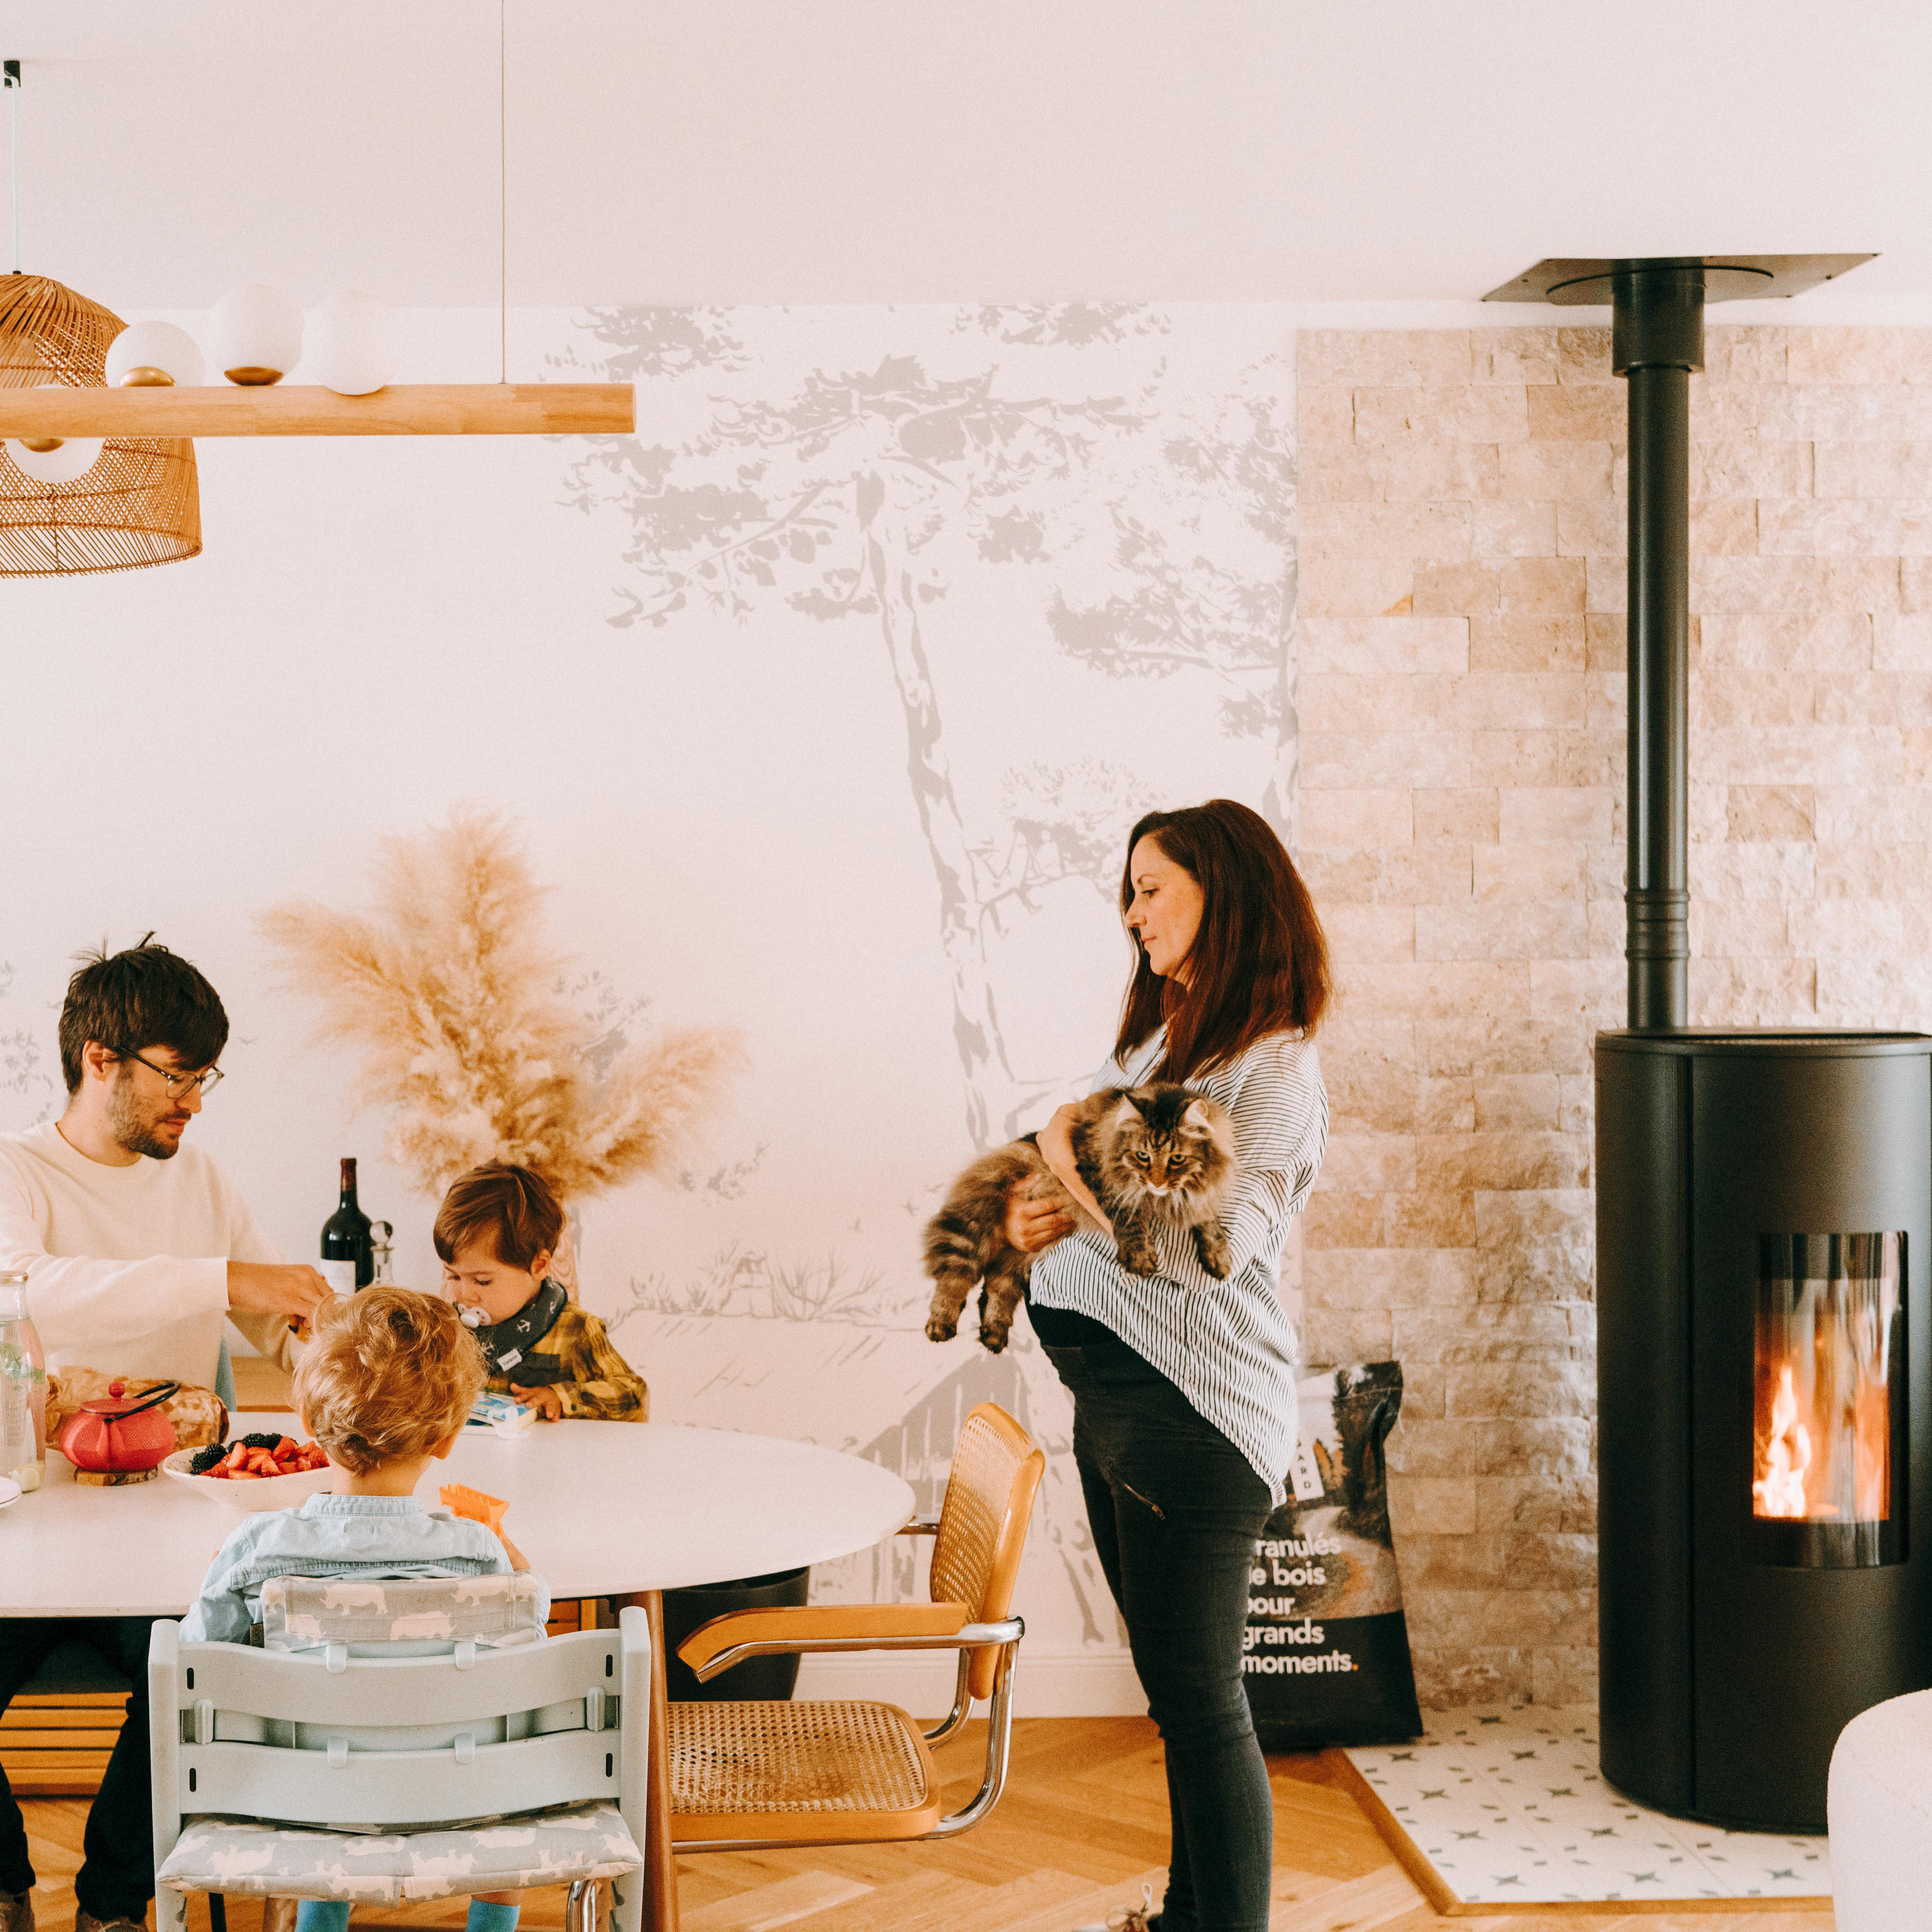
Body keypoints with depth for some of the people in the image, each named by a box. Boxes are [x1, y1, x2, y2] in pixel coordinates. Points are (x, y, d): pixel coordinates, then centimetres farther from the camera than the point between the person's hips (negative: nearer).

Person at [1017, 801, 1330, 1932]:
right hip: (1113, 1400, 9)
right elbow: (1122, 1196, 20)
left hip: (1192, 1411, -9)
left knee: (1201, 1699, -2)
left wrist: (1076, 1181, -18)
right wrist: (1046, 1220, 0)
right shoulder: (1160, 1040, 15)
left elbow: (1204, 1252, -24)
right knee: (1179, 1689, 19)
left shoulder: (1275, 1069, -14)